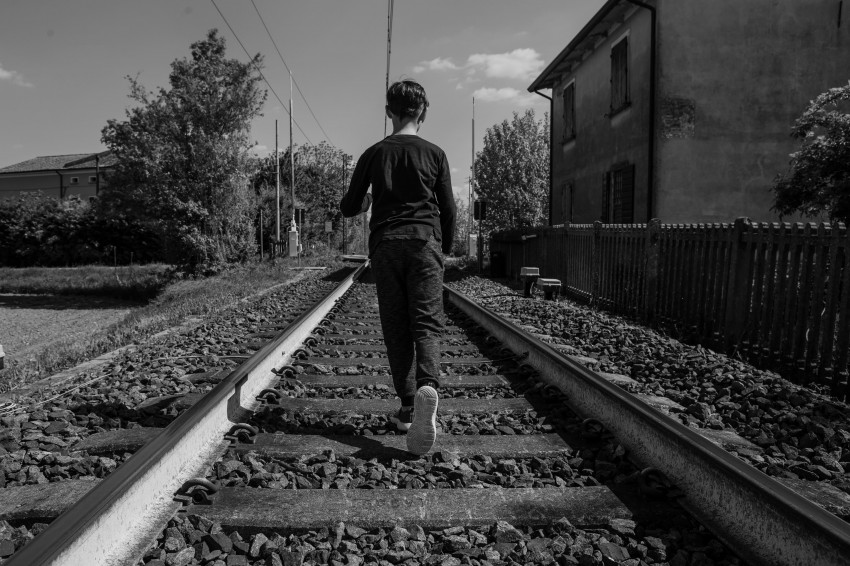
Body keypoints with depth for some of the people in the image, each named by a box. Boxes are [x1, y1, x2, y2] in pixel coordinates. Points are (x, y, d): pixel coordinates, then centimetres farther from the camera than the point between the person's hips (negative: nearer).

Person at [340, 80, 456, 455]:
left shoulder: (373, 154, 9)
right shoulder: (434, 154, 7)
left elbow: (348, 208, 11)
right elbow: (448, 210, 7)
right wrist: (444, 248, 21)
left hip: (385, 245, 1)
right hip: (424, 242, -1)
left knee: (396, 329, 5)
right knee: (426, 323, -4)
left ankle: (407, 408, 5)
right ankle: (428, 386, -30)